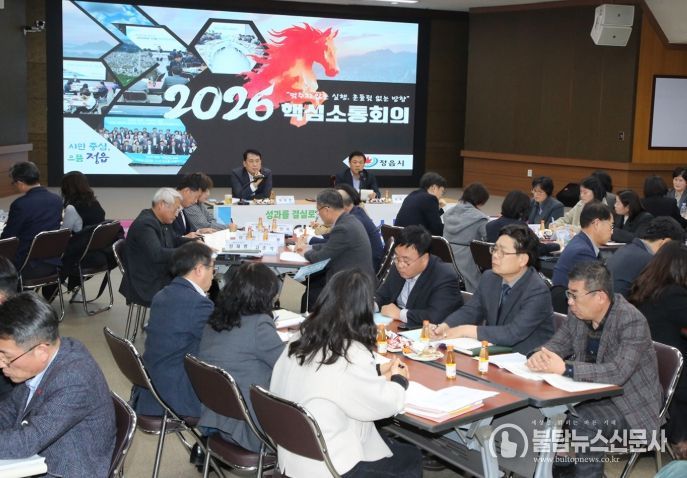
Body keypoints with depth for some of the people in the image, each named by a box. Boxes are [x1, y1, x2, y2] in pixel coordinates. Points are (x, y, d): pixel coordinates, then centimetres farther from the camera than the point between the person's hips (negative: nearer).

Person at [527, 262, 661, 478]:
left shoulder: (632, 321, -24)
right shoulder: (578, 313, -3)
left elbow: (618, 373, -33)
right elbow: (558, 343, 6)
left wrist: (564, 368, -37)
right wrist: (540, 356, -18)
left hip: (631, 403, -7)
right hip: (596, 393, 7)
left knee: (582, 422, -29)